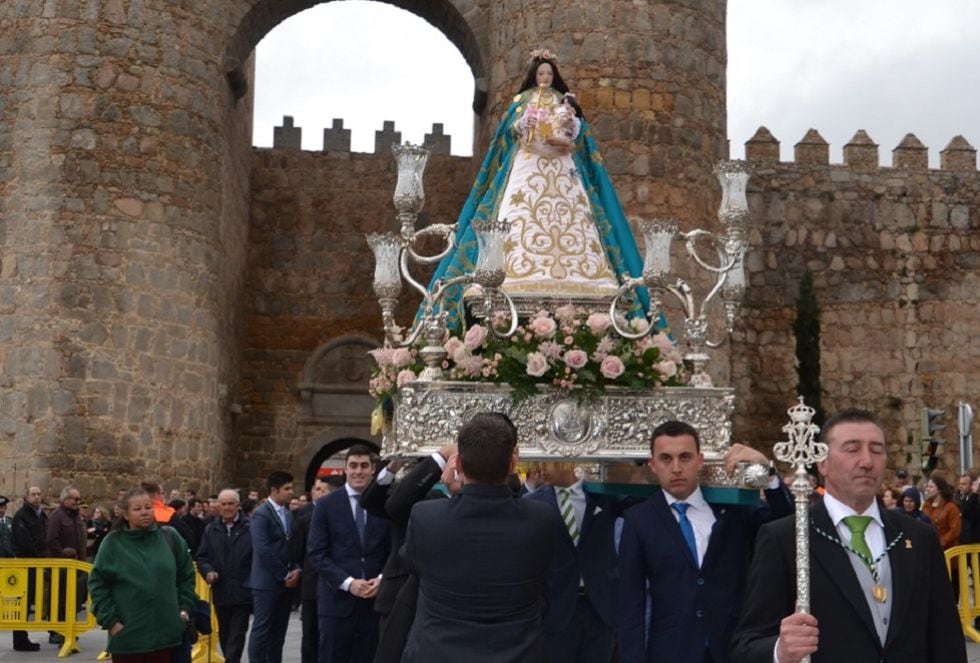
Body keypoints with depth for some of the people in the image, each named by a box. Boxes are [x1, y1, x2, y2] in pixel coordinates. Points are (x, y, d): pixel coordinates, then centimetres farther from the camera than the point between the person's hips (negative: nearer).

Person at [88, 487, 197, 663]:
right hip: (128, 636, -2)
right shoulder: (113, 543, -3)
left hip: (165, 633, 2)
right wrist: (110, 620, -7)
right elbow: (97, 584, -1)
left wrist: (185, 609, 6)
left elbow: (186, 575, 13)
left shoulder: (170, 537, 4)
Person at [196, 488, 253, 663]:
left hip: (242, 591, -5)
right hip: (221, 592, 5)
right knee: (224, 634, 15)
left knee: (237, 634, -4)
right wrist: (207, 571, -7)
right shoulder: (211, 530, 10)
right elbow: (202, 556, 12)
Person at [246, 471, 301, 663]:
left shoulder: (288, 514, 13)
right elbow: (263, 550, -18)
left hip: (286, 581, 7)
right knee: (262, 629, -4)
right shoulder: (261, 514, -10)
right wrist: (284, 575, -13)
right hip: (267, 582, -7)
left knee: (278, 631, 9)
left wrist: (296, 570, -2)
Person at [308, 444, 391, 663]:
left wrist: (382, 579, -9)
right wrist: (348, 583, -14)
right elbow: (317, 553, -4)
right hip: (338, 599, -2)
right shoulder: (327, 505, 1)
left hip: (375, 599, 2)